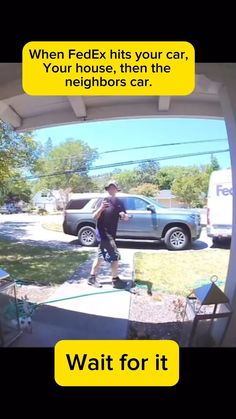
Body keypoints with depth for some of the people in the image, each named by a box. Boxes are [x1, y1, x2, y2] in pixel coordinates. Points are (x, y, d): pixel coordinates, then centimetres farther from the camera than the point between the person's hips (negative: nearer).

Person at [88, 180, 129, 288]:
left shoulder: (119, 202, 8)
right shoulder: (103, 201, -8)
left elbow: (126, 218, 6)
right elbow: (95, 217, -12)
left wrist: (124, 215, -17)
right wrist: (101, 208, -29)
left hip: (110, 233, 7)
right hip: (103, 233, -7)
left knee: (100, 256, 14)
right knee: (115, 256, -5)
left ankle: (92, 278, 26)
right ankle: (115, 280, 9)